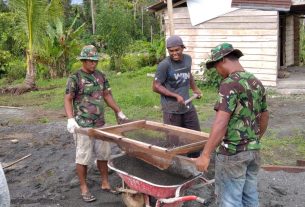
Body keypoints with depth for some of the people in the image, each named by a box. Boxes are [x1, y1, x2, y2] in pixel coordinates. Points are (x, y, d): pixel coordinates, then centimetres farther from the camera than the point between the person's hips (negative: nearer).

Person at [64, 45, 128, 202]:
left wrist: (119, 112, 17)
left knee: (103, 154, 12)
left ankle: (105, 183, 27)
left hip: (99, 123, 6)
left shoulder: (101, 76, 9)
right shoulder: (75, 78, -8)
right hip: (82, 125, -6)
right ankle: (84, 188, 14)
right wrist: (71, 119, -20)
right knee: (83, 156, 1)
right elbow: (68, 100, -8)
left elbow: (107, 96, 18)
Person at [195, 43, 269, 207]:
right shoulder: (257, 83, 9)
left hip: (232, 152, -8)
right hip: (253, 150, 8)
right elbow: (264, 117, 18)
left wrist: (205, 155, -24)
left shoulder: (230, 84, -17)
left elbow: (221, 123, -26)